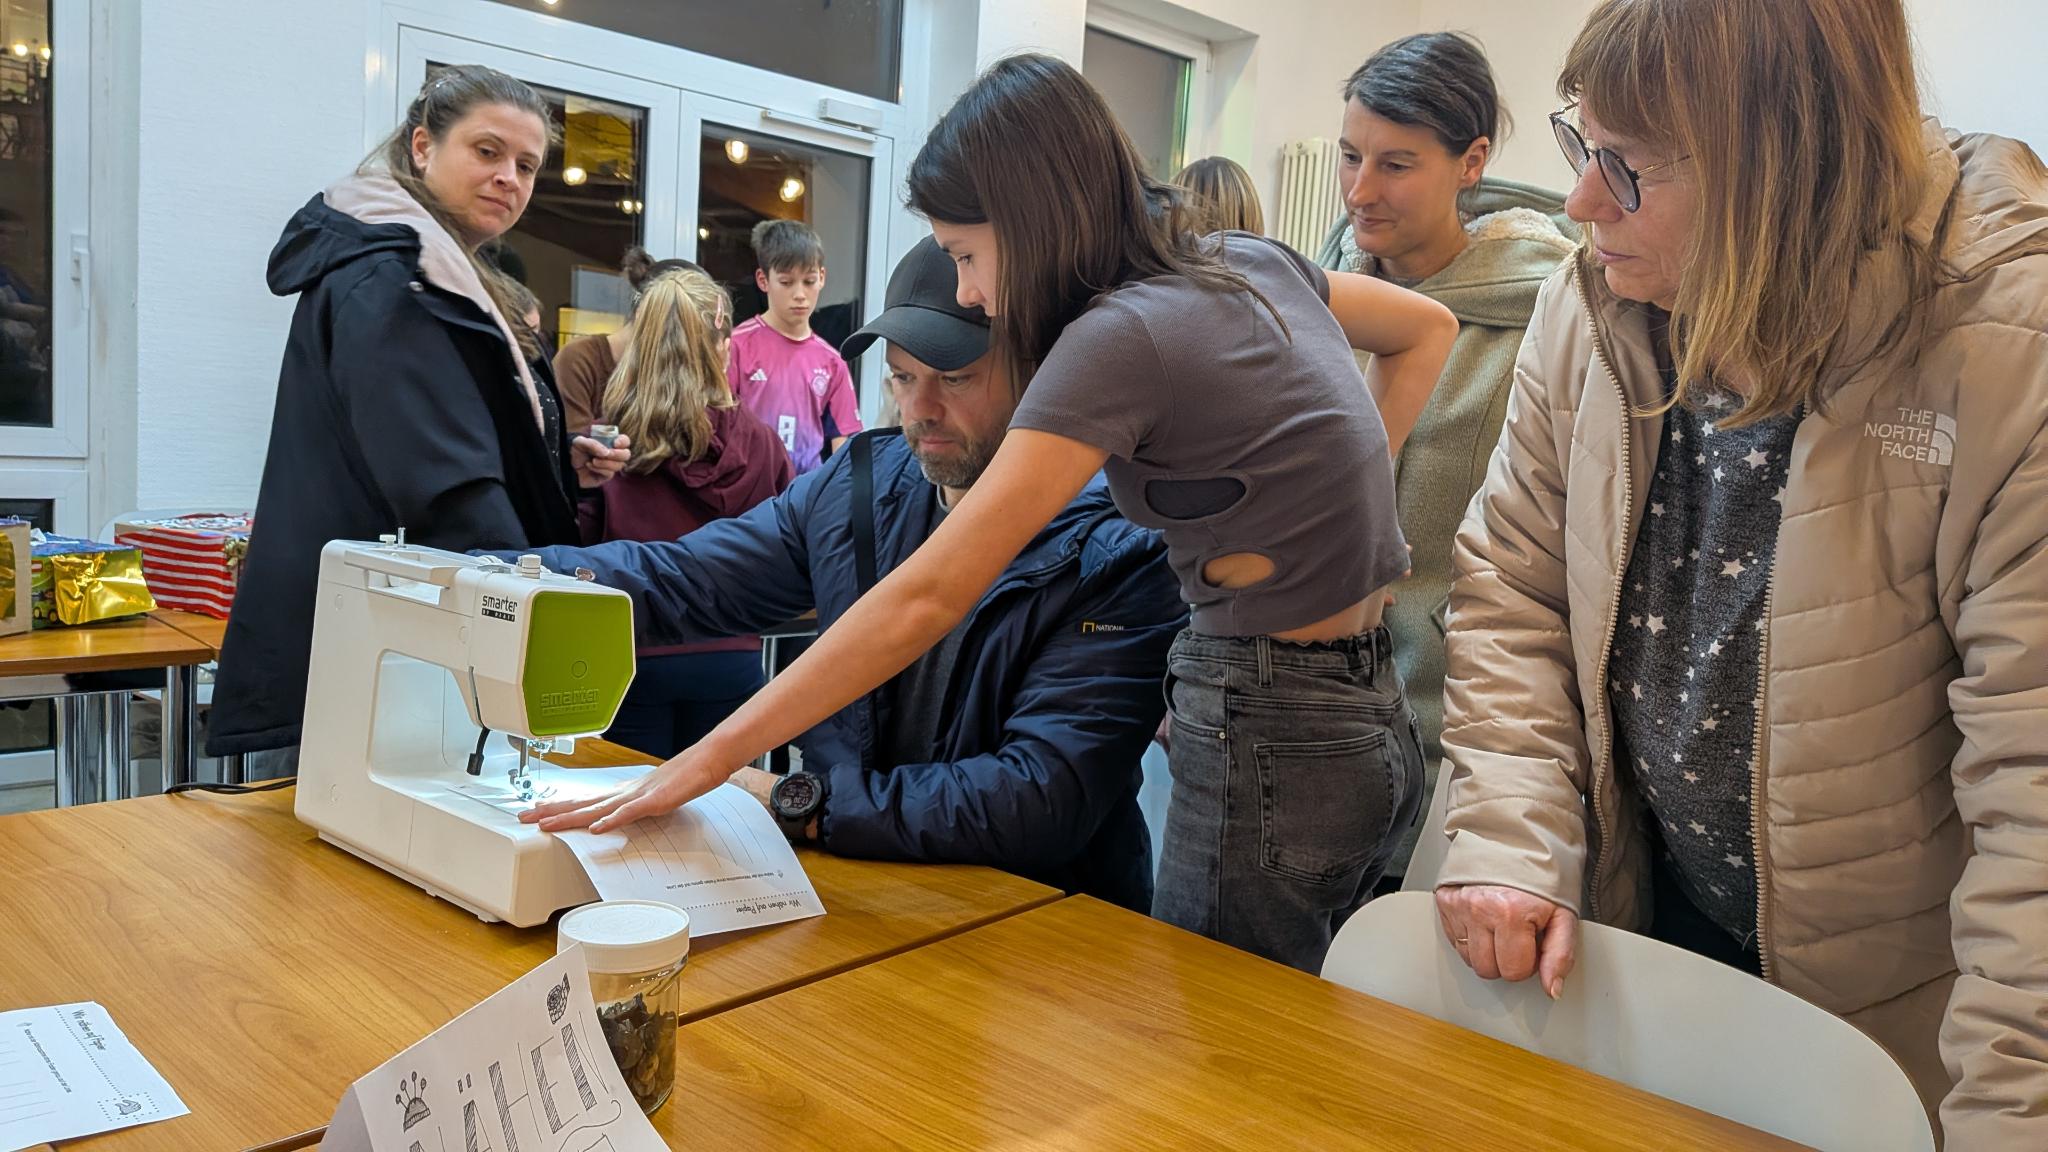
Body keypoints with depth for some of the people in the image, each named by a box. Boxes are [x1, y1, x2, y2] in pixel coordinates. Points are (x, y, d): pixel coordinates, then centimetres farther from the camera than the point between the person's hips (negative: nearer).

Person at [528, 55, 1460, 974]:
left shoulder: (1120, 336, -19)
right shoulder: (1253, 261, 5)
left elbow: (927, 596, -24)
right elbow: (1427, 328, 24)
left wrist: (712, 758, -20)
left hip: (1269, 740, -9)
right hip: (1368, 719, 9)